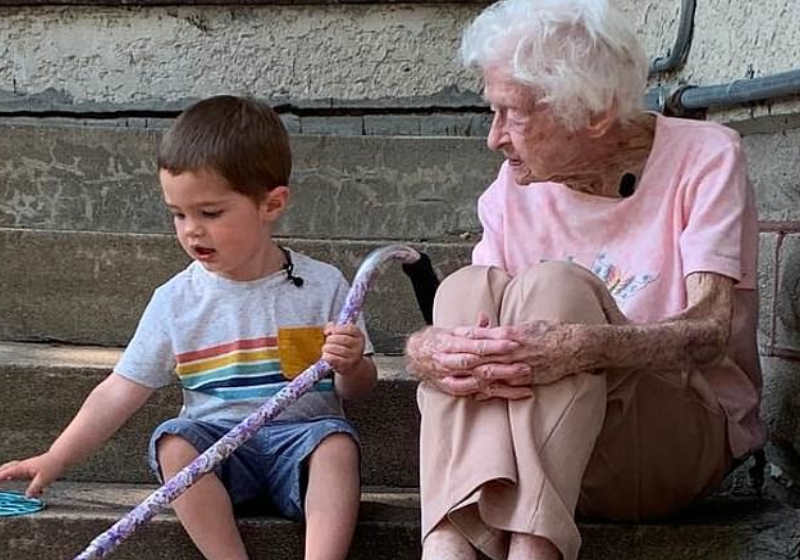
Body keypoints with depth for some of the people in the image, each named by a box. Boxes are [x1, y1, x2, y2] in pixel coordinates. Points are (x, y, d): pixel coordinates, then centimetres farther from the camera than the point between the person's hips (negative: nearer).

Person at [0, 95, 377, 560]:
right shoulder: (177, 300, 2)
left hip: (301, 437, -1)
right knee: (174, 442, -28)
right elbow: (121, 390, 5)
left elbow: (357, 389, 7)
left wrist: (351, 367, -17)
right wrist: (54, 460, 1)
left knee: (338, 442, -31)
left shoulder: (323, 286, -1)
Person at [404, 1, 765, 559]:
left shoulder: (704, 157, -6)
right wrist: (423, 351, -30)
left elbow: (711, 329, -20)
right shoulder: (515, 188, 6)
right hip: (527, 442, 4)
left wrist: (584, 347, -39)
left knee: (555, 284, -28)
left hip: (685, 433, -3)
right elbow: (469, 322, -5)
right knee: (467, 289, -23)